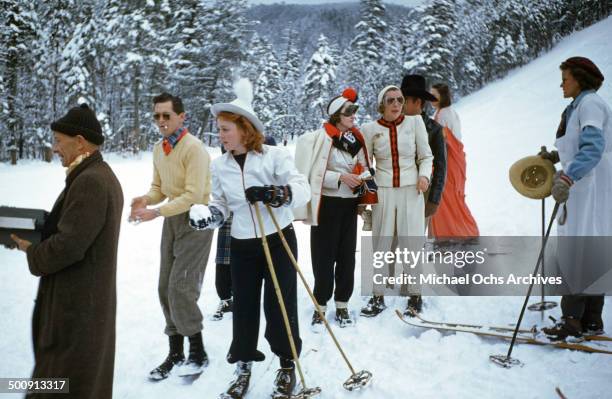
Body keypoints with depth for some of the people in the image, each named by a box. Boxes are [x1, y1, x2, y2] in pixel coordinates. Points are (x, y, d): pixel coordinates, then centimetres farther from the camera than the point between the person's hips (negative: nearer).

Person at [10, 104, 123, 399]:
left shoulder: (89, 181, -22)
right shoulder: (101, 175, 11)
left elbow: (68, 246, -25)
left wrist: (31, 252, -8)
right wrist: (39, 234, 2)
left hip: (76, 302, -10)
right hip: (90, 297, 10)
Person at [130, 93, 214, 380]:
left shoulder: (193, 148, -19)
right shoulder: (158, 148, 7)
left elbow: (193, 196, -24)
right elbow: (159, 187, 12)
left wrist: (156, 212, -28)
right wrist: (146, 199, -10)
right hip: (172, 219, 8)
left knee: (181, 288, -11)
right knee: (166, 288, 10)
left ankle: (198, 353, 7)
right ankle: (175, 353, 24)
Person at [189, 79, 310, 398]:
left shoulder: (275, 156, -11)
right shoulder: (219, 166, 2)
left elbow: (303, 190, -16)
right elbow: (221, 205, 9)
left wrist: (274, 193, -32)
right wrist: (204, 215, -11)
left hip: (279, 240, -4)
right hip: (242, 245, 4)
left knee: (280, 304, 1)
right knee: (243, 306, 9)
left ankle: (287, 366, 22)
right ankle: (243, 368, 27)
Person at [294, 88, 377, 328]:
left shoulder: (356, 137, 9)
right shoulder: (321, 137, -10)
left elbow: (363, 165, 20)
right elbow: (314, 174, -13)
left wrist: (364, 177, -2)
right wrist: (340, 177, -20)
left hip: (350, 204, 6)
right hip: (327, 204, -6)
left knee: (347, 255, 9)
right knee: (325, 257, -2)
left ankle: (342, 306, 21)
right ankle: (320, 308, 12)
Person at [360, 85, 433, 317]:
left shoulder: (414, 122, 1)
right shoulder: (370, 129, 1)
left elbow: (426, 156, 8)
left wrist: (424, 175, -10)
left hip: (411, 191, 0)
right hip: (382, 192, 1)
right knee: (381, 244, 5)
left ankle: (414, 296, 16)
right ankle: (378, 298, 17)